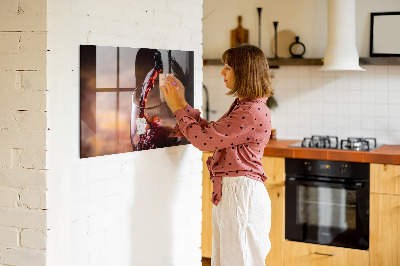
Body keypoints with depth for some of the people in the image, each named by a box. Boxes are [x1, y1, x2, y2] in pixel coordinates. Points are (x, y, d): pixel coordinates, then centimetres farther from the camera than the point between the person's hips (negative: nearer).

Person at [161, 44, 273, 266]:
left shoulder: (253, 112, -20)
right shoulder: (242, 106, 14)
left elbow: (204, 139, -19)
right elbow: (211, 132, 17)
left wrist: (177, 108, -7)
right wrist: (183, 104, 14)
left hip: (241, 194, -10)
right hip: (228, 192, 10)